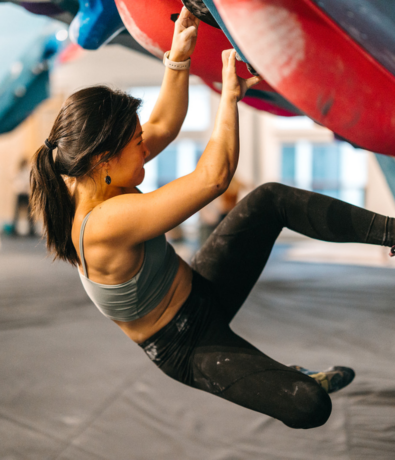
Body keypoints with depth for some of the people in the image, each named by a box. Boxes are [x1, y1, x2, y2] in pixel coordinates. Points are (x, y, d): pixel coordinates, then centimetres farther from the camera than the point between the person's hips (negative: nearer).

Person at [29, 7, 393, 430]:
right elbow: (213, 177, -37)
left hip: (198, 289, 9)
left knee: (272, 198, -1)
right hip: (186, 348, -9)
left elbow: (163, 126, 2)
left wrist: (178, 56, -7)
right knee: (310, 407, -23)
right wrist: (230, 97, -24)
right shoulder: (105, 222, -38)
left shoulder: (89, 182, -10)